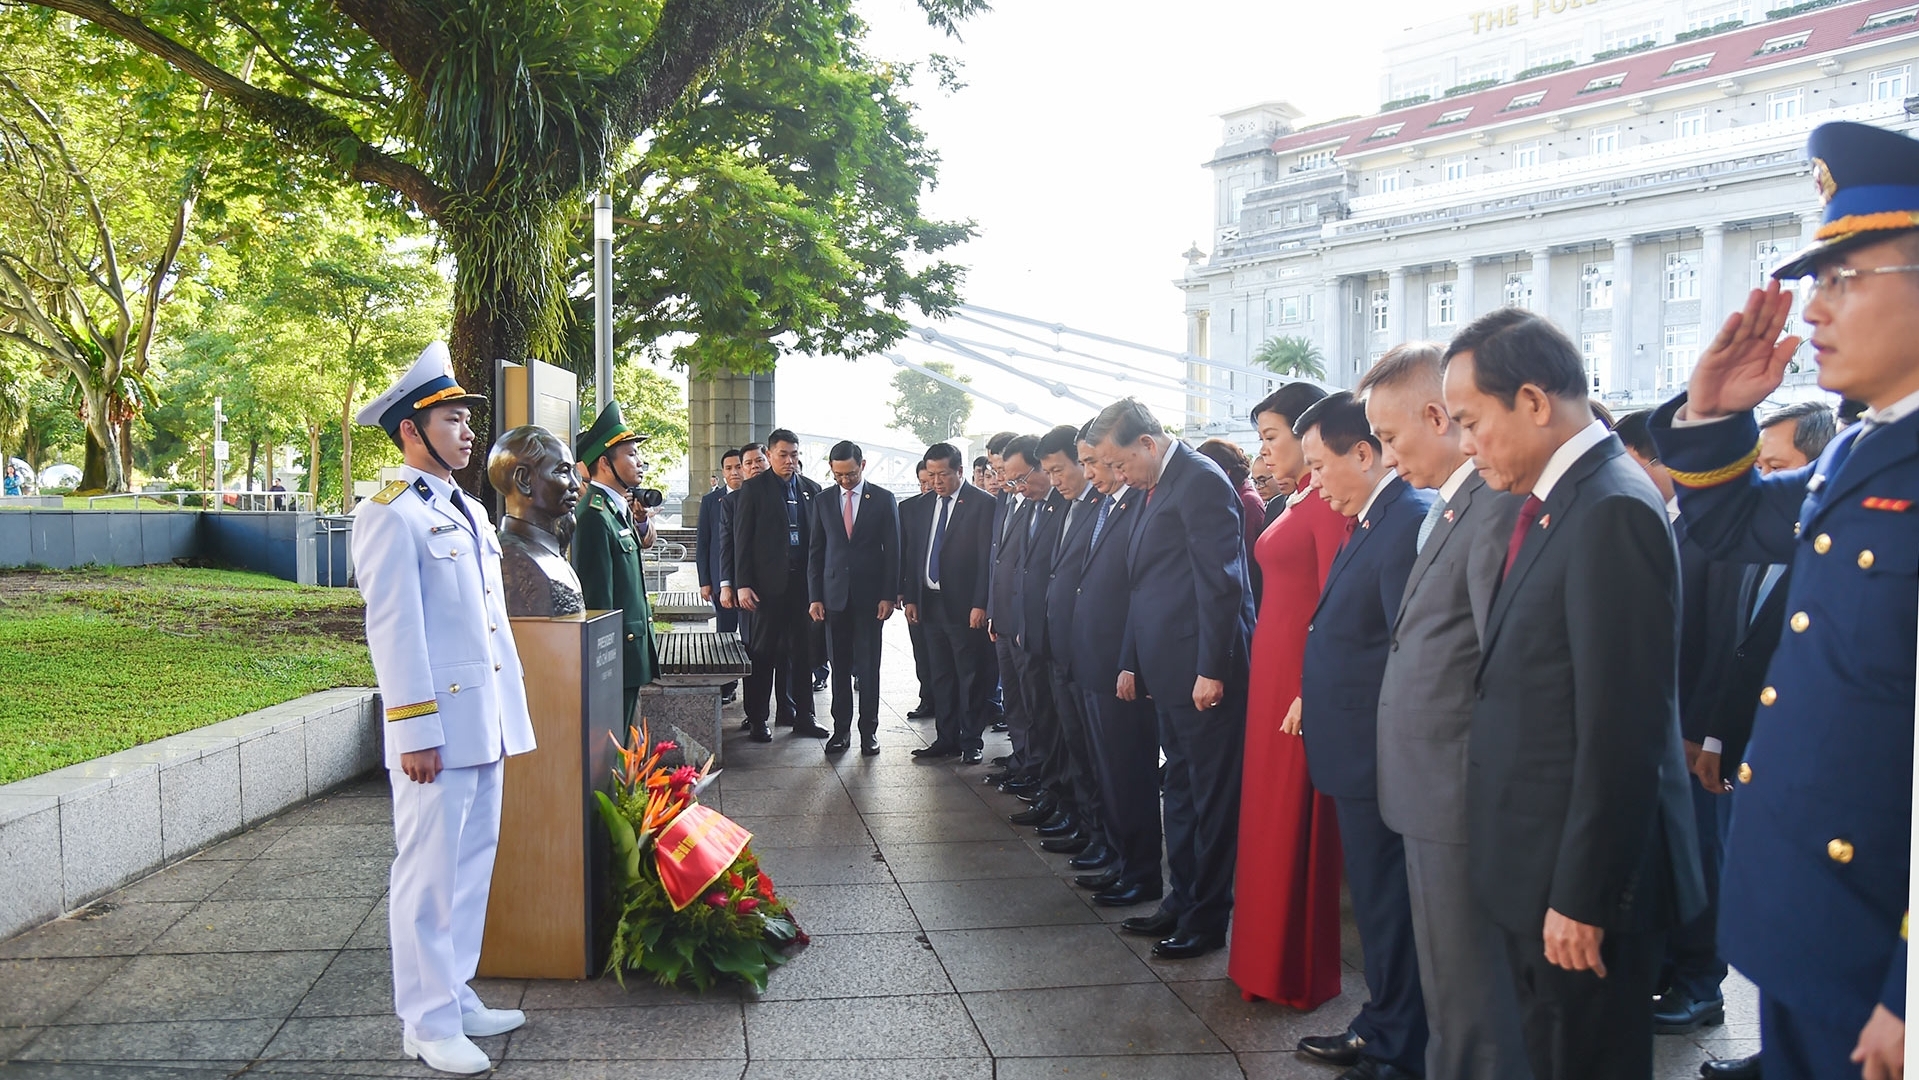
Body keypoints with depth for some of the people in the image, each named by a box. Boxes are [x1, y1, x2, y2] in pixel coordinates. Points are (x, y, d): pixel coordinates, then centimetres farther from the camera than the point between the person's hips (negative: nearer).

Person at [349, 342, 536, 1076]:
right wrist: (416, 732, -18)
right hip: (439, 727, -8)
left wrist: (510, 715, 17)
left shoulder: (469, 511, 16)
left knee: (473, 866, 15)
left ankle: (457, 994, 27)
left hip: (486, 723, 8)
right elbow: (394, 629, -15)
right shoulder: (390, 515, -11)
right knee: (430, 875, 0)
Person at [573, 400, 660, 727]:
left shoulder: (616, 509, 12)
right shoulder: (594, 516, -18)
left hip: (631, 649, 10)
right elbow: (598, 599, -19)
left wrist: (639, 522, 7)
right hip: (618, 652, -10)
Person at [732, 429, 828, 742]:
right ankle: (757, 718, 10)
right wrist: (743, 584, -10)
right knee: (763, 652, 2)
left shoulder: (811, 489, 11)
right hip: (769, 582, -4)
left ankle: (801, 715, 16)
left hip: (803, 581, 4)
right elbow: (742, 538, -3)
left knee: (801, 650, 8)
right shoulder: (754, 488, 0)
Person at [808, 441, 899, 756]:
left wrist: (889, 596, -6)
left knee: (868, 666, 2)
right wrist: (815, 597, 2)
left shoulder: (883, 499, 1)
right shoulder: (824, 500, 7)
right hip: (835, 595, 2)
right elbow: (815, 551, 9)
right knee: (839, 666, 5)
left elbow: (893, 550, 0)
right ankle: (841, 729, 12)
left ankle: (869, 730, 10)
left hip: (870, 595, -2)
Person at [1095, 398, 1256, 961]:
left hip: (1202, 672, -10)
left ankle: (1208, 916, 10)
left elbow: (1220, 582, -19)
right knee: (1180, 790, 17)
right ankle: (1183, 900, 28)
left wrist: (1212, 670, -20)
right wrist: (1132, 662, 17)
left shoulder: (1200, 481, -14)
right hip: (1168, 671, 10)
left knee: (1211, 795, 1)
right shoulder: (1154, 488, 16)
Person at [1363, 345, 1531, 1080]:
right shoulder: (1451, 505, 12)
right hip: (1434, 798, 9)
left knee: (1467, 1001, 4)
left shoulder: (1495, 508, -19)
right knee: (1448, 988, 20)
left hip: (1463, 805, -9)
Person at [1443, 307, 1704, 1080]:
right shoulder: (1538, 502, 9)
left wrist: (1582, 898, -19)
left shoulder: (1611, 509, -20)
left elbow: (1620, 729, -23)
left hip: (1583, 875, -9)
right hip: (1539, 865, 9)